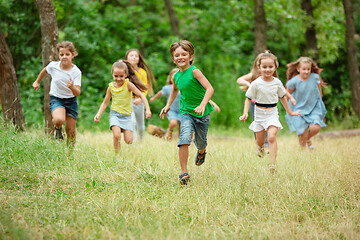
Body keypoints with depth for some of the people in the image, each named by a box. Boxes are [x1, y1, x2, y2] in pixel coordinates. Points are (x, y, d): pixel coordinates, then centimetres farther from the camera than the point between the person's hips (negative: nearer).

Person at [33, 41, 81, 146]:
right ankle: (58, 128, 6)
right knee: (59, 120, -31)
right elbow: (45, 71, 14)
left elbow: (77, 93, -21)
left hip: (71, 101, 0)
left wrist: (72, 87, -42)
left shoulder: (76, 72, -16)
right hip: (56, 99, 0)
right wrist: (37, 81, 26)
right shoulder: (53, 66, -11)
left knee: (71, 130, 1)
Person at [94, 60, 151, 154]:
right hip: (115, 114, 1)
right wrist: (98, 114, -2)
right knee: (116, 136, -23)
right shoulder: (111, 87, -1)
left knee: (129, 141, -9)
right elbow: (105, 102, 10)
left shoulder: (128, 84, -10)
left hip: (126, 115, -1)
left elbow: (141, 95, -10)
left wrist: (147, 109, -20)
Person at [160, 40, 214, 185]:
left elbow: (210, 88, -23)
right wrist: (168, 106, 22)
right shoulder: (176, 76, 3)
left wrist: (202, 105, -35)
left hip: (202, 113, -3)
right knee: (184, 139, -20)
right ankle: (184, 172, -18)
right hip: (186, 112, 3)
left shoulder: (194, 72, -16)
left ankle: (202, 152, 52)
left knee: (200, 142, 12)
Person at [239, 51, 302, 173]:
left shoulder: (277, 82, -3)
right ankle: (260, 149, 48)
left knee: (272, 137, -20)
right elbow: (248, 99, -2)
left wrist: (290, 112, 19)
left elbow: (282, 97, 12)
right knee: (260, 141, 10)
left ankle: (273, 163, -20)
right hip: (259, 113, 0)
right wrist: (245, 113, -16)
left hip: (272, 113, 0)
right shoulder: (256, 84, -11)